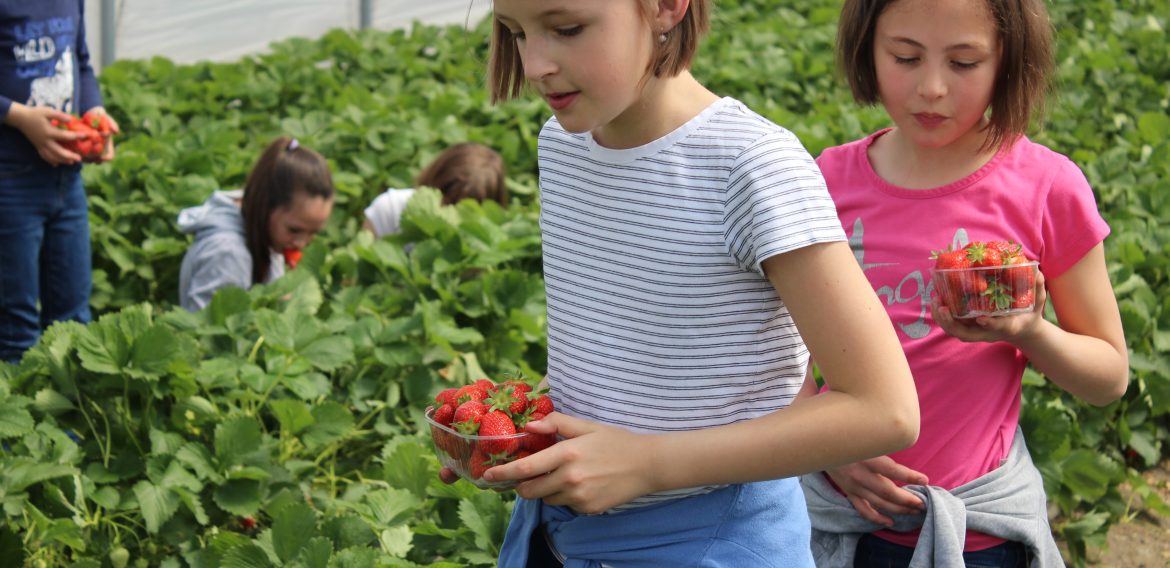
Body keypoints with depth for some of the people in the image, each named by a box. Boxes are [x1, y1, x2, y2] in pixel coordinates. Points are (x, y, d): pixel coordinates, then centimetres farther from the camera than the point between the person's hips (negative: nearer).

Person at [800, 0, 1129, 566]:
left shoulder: (1047, 190, -9)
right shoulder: (830, 181, -3)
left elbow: (1110, 376, 0)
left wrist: (1028, 331, -19)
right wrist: (827, 448, -9)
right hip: (840, 517, 2)